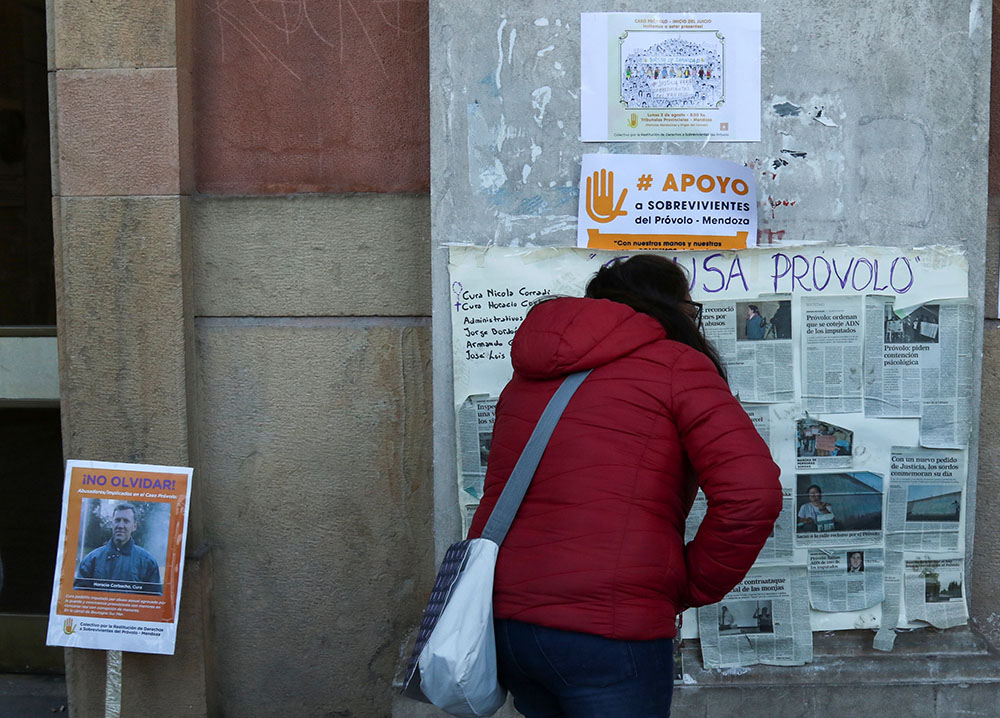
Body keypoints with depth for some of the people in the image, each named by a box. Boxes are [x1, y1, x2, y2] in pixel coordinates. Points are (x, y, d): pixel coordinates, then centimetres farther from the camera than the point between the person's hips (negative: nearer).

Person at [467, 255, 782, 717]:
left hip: (498, 615, 7)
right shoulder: (676, 366, -3)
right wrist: (693, 588, -1)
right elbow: (752, 494, -13)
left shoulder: (528, 375, 17)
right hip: (606, 628, -6)